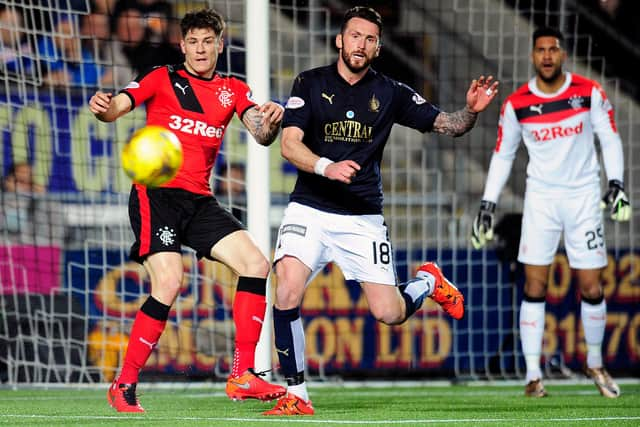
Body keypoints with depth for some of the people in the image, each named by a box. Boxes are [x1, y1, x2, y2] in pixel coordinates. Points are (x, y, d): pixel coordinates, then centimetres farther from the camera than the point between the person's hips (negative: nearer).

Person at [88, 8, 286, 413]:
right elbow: (116, 107, -10)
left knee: (256, 265, -7)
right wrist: (103, 106, -35)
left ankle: (242, 376, -4)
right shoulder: (162, 79, 3)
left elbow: (262, 136, 0)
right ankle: (124, 386, -11)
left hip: (200, 201, 5)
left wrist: (271, 121, -25)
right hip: (155, 193, -5)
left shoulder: (234, 90, 14)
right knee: (168, 282, -21)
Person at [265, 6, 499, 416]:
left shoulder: (390, 93, 3)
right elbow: (290, 144, -10)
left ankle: (428, 281, 33)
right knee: (288, 289, -24)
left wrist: (471, 110, -21)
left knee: (390, 313, -3)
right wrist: (326, 167, -29)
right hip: (310, 210, -1)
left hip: (364, 217, 1)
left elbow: (448, 125, 2)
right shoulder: (310, 84, -1)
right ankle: (297, 396, -12)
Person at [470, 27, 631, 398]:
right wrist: (488, 205, 5)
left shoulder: (590, 92, -6)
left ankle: (595, 364, 23)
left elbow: (610, 138, 2)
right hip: (541, 198, 0)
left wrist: (616, 183, -11)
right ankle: (534, 375, -1)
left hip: (584, 198, 0)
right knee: (535, 288, -5)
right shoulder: (517, 104, -3)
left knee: (592, 290, 1)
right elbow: (503, 155, 8)